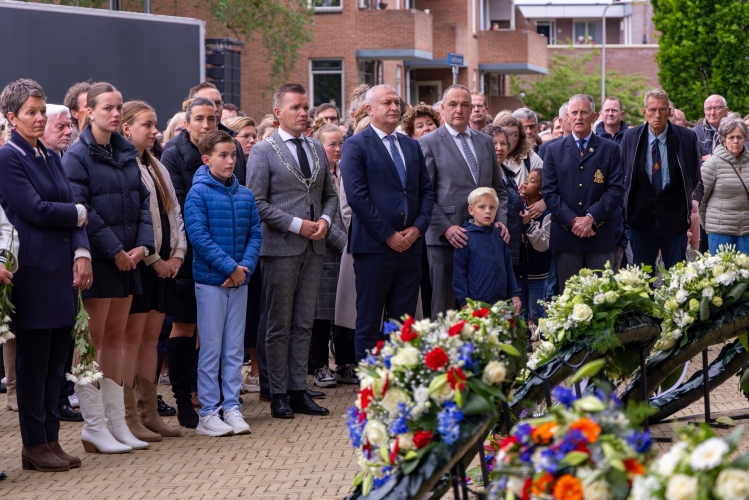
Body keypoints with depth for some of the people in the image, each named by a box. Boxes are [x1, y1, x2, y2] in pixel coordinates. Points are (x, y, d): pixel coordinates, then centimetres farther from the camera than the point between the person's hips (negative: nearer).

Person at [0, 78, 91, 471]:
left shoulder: (51, 158, 16)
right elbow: (35, 210, -15)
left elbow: (73, 210, 11)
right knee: (33, 361, 0)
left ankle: (51, 439, 17)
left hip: (62, 272, 7)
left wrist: (82, 252, -4)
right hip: (33, 272, -7)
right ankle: (34, 446, 8)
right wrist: (79, 214, -2)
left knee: (58, 360, 10)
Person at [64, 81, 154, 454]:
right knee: (92, 341, -1)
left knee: (115, 338, 11)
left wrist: (142, 245, -4)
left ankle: (117, 423, 17)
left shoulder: (126, 154, 12)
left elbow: (143, 201, 11)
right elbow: (81, 211, -16)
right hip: (96, 260, -7)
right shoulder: (77, 156, -8)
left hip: (126, 259, 7)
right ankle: (93, 427, 5)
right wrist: (115, 251, -17)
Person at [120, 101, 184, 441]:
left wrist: (177, 254, 4)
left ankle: (149, 413, 13)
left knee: (151, 336, 9)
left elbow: (174, 213, 18)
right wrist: (153, 259, -12)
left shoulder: (157, 168, 18)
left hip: (164, 264, 8)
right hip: (138, 261, -8)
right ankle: (129, 417, -3)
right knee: (132, 337, -6)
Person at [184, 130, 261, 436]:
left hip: (239, 281, 5)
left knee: (235, 348, 8)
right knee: (211, 348, 0)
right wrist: (230, 267, -17)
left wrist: (245, 266, -10)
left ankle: (232, 407, 15)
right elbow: (199, 236, -14)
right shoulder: (198, 193, -7)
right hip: (210, 281, -5)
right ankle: (208, 413, 6)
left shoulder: (245, 195, 7)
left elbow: (255, 233, 6)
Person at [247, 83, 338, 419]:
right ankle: (278, 395, 7)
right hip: (281, 249, -5)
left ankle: (299, 391, 13)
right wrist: (296, 224, -14)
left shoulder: (318, 149, 14)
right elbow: (257, 202, -9)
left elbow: (330, 195, 19)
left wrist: (325, 220, -2)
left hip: (314, 248, 5)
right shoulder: (263, 152, -4)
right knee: (279, 325, 1)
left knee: (304, 325, 8)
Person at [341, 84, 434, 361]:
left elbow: (426, 191, 15)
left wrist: (418, 226, -3)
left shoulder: (412, 146, 16)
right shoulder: (356, 146, -3)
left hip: (410, 245, 6)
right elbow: (356, 195, -11)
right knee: (369, 324, 1)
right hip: (374, 247, -6)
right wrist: (388, 234, -13)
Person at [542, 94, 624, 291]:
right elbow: (549, 191, 3)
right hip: (565, 234, 1)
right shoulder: (554, 150, 10)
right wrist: (572, 221, -10)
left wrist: (591, 218, -12)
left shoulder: (610, 149, 7)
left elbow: (616, 188, -1)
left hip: (600, 233, -1)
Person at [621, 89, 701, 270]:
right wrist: (626, 207, 8)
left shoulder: (686, 137, -4)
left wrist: (694, 199, 2)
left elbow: (696, 175, 8)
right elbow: (622, 173, 10)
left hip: (674, 219, -1)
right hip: (641, 216, 1)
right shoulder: (631, 137, 1)